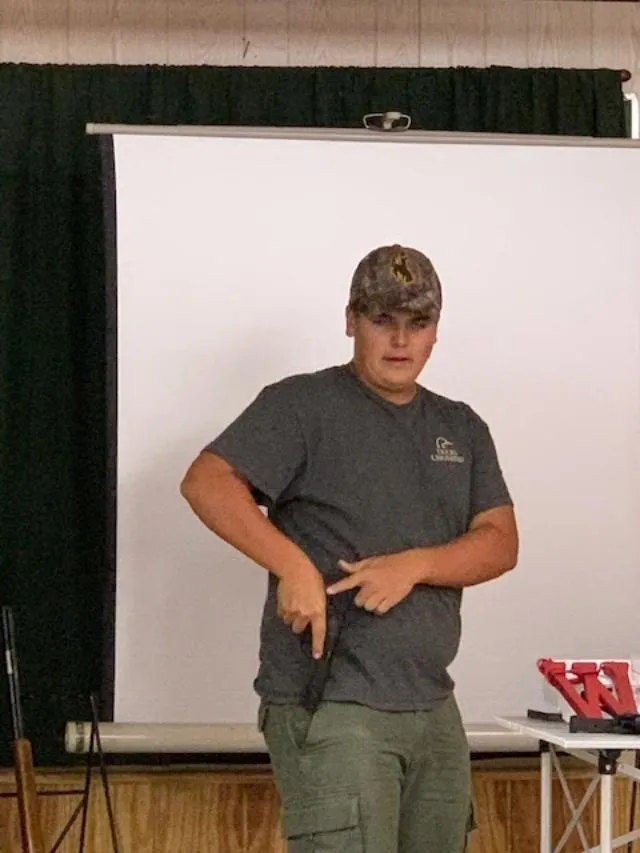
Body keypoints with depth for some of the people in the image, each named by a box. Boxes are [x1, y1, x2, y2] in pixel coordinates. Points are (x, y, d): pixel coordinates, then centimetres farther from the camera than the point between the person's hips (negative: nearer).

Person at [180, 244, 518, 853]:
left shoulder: (462, 429, 15)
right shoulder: (303, 405, -2)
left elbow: (501, 544, 6)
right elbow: (206, 482, -13)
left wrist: (414, 564, -12)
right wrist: (294, 565, -24)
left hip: (434, 710, 7)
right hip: (330, 708, -6)